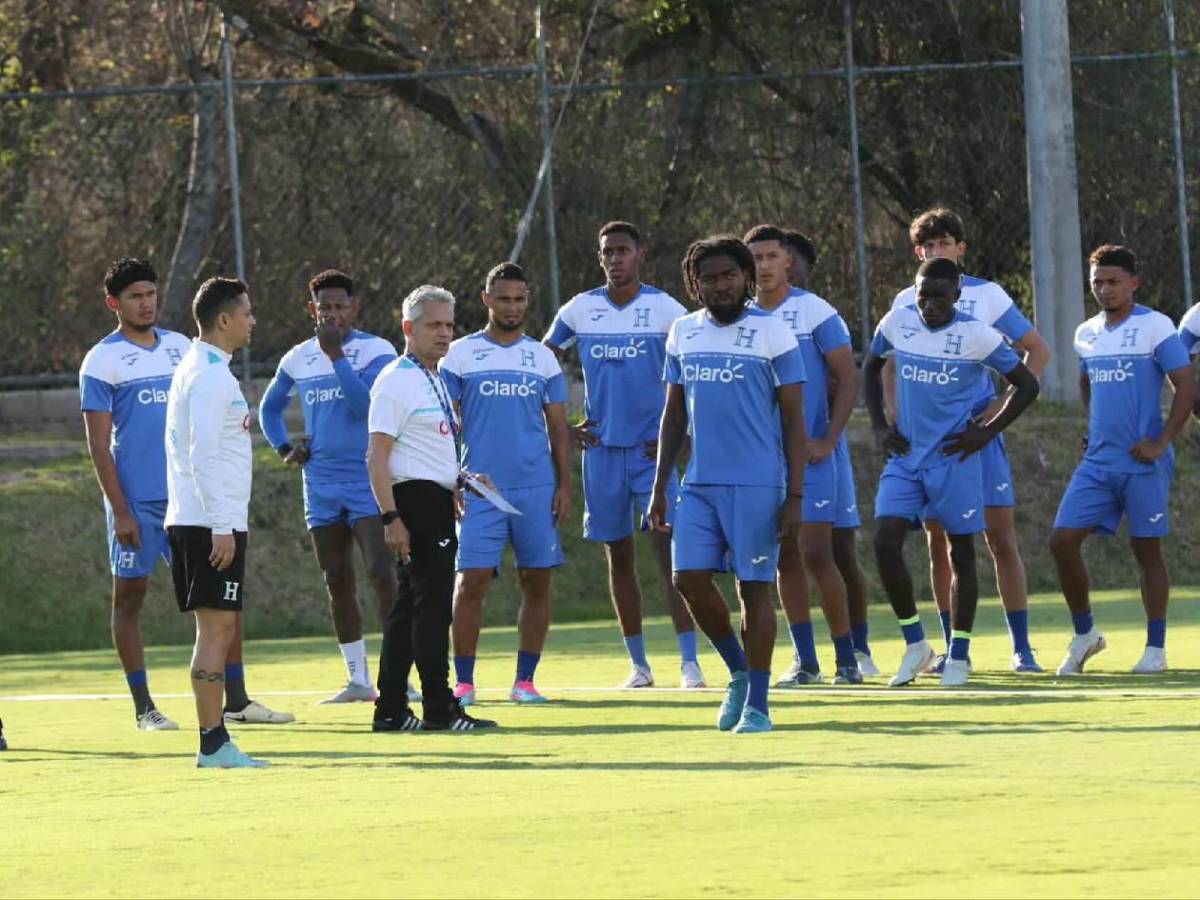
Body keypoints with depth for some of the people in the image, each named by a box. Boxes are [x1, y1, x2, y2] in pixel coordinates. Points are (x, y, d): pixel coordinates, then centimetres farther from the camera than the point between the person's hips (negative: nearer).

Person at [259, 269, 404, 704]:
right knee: (337, 583, 8)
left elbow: (365, 403, -21)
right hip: (321, 484, 5)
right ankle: (357, 680, 15)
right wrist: (284, 448, 10)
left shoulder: (376, 351, -6)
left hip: (368, 478, -5)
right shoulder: (298, 359, 10)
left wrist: (336, 354, -22)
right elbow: (269, 408, 26)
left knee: (381, 574, -15)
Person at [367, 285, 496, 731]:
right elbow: (377, 456, -16)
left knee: (409, 606, 10)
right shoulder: (395, 381, -11)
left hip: (436, 502, 10)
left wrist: (460, 479, 16)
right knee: (433, 602, -10)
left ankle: (390, 710, 13)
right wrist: (391, 518, -22)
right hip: (415, 499, -10)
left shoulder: (434, 381, 19)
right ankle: (439, 709, -10)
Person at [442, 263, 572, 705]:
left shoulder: (542, 357, 11)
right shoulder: (461, 354, 5)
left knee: (537, 583, 2)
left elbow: (558, 427, 12)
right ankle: (463, 681, -1)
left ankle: (524, 680, 9)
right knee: (471, 581, -8)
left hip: (537, 487, 2)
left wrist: (565, 485, 3)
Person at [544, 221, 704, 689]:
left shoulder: (665, 309, -4)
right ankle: (638, 664, 15)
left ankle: (689, 662, -16)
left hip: (654, 449, -3)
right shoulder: (579, 309, 5)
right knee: (619, 558, 7)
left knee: (669, 550, -13)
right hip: (601, 447, 3)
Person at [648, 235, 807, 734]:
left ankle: (757, 705, 5)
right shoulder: (683, 333, 11)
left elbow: (793, 418, -4)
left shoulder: (772, 332, -4)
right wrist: (659, 488, 12)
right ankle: (739, 674, 16)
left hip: (757, 485, -5)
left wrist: (794, 497, -9)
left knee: (754, 587, -2)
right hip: (699, 483, 5)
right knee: (689, 578, -4)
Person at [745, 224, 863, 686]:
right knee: (785, 559, 5)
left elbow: (848, 379, -6)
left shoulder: (815, 311, -5)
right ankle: (804, 661, 9)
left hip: (808, 456, -5)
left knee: (815, 554, -9)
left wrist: (828, 440, -12)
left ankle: (846, 659, -1)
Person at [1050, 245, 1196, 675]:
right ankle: (1084, 634, 11)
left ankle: (1156, 648, 10)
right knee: (1062, 541, -4)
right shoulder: (1086, 334, 12)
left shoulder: (1154, 327, -7)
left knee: (1146, 548, 0)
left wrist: (1160, 443, -14)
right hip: (1097, 462, 6)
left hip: (1142, 463, -6)